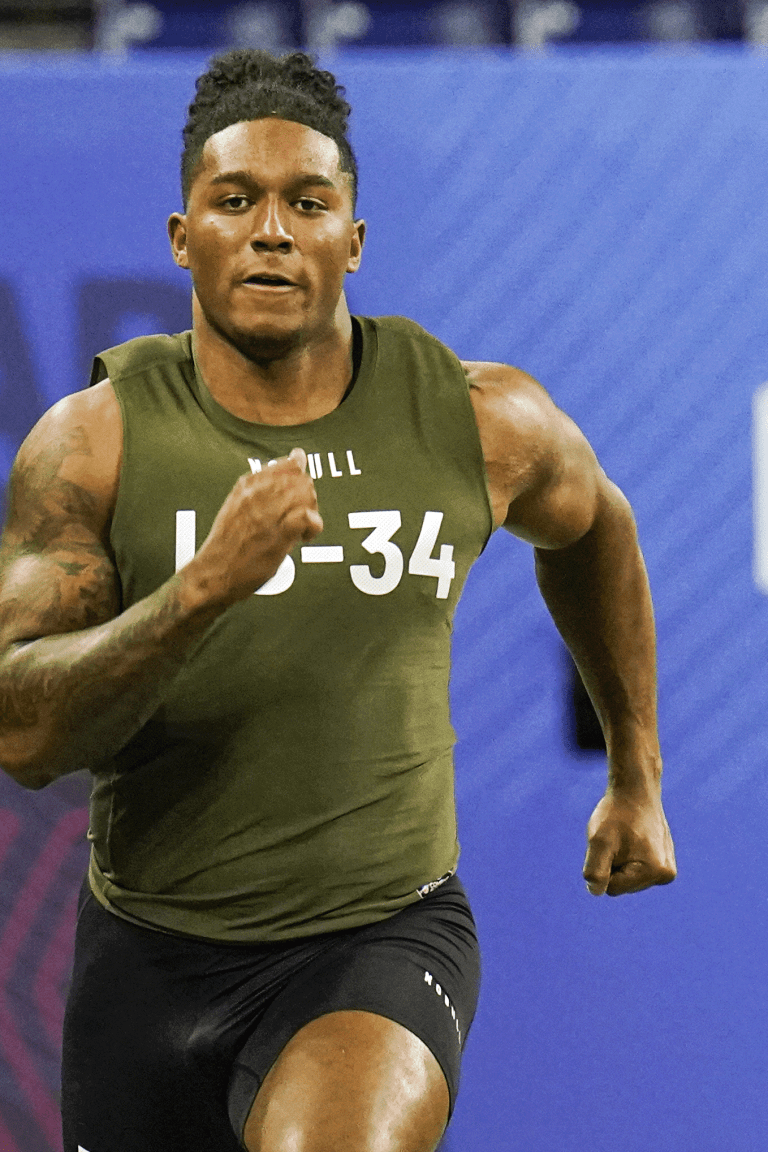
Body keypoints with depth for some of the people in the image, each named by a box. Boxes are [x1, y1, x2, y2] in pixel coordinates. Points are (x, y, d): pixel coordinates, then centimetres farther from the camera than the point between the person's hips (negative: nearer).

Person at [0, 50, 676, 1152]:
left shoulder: (481, 422, -5)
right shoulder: (96, 440, -9)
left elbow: (590, 524, 20)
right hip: (152, 950, 2)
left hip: (383, 937, -2)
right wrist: (203, 587, -32)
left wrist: (636, 777, 28)